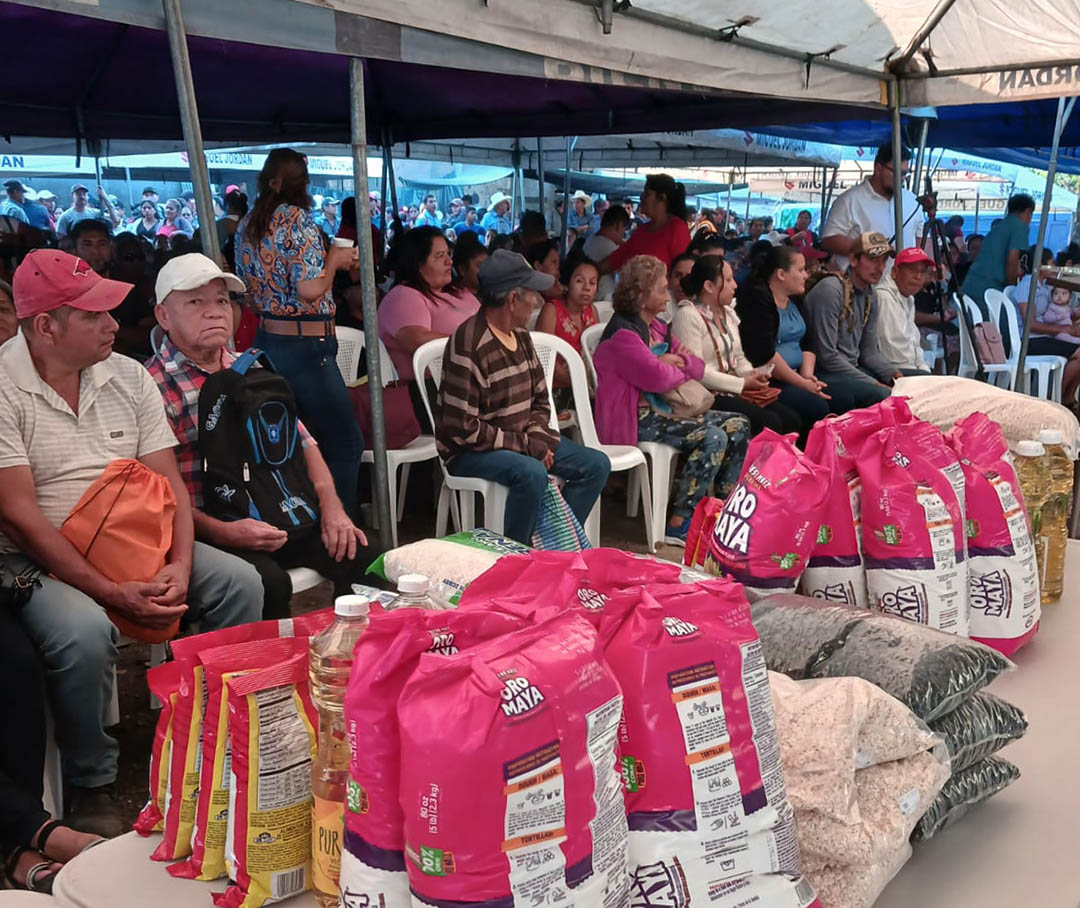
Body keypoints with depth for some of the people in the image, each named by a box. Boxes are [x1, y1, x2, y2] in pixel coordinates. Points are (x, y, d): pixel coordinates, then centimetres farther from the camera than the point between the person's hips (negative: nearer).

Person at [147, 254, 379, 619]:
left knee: (363, 559, -12)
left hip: (276, 518, 6)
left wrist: (330, 505, 1)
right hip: (209, 531, -6)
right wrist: (222, 533, -22)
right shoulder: (154, 386, -6)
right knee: (268, 582, -32)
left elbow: (300, 439, 14)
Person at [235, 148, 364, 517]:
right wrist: (334, 260, -4)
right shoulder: (298, 218, -12)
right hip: (305, 347, -8)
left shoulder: (247, 224, 11)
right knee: (346, 444, 1)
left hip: (266, 341, 8)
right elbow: (309, 289, -22)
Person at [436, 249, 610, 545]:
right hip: (472, 451, -9)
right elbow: (464, 428, -24)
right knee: (532, 473, -35)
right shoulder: (468, 345, -21)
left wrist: (537, 438, -6)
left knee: (596, 465, -2)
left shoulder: (521, 336, 6)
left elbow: (539, 399, 15)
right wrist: (525, 445, -19)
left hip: (524, 440, 9)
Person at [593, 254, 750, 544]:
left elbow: (698, 367, 15)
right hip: (635, 419, -10)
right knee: (712, 437, -25)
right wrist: (681, 370, 0)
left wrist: (680, 361, -9)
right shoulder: (623, 333, -14)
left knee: (738, 426, 2)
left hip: (662, 410, 10)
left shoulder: (657, 327, 16)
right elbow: (658, 378, -23)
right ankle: (679, 524, -18)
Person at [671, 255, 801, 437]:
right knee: (770, 422, -25)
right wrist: (743, 383, -15)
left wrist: (751, 374, -1)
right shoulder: (688, 315, -12)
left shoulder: (728, 313, 16)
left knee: (792, 420, -8)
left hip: (738, 388, 9)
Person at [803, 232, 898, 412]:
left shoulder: (869, 296, 12)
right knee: (881, 395, -31)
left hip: (852, 368, 9)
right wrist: (873, 383, -18)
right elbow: (826, 355, -20)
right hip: (824, 372, -9)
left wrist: (895, 375, -6)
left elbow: (869, 352, 14)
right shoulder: (830, 289, -16)